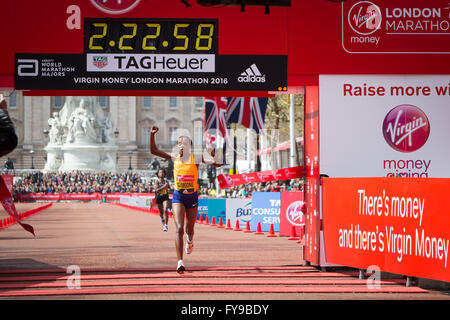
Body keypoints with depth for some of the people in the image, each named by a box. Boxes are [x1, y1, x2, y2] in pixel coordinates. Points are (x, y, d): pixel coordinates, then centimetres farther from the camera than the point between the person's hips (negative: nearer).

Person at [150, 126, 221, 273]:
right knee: (179, 228, -15)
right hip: (178, 196, 0)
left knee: (190, 227, 17)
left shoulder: (195, 158, -5)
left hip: (192, 196, 0)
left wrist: (214, 156, -29)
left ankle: (190, 241, 56)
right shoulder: (175, 157, 1)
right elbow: (154, 151, 4)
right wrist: (152, 135, -8)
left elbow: (218, 164, -10)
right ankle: (180, 262, -20)